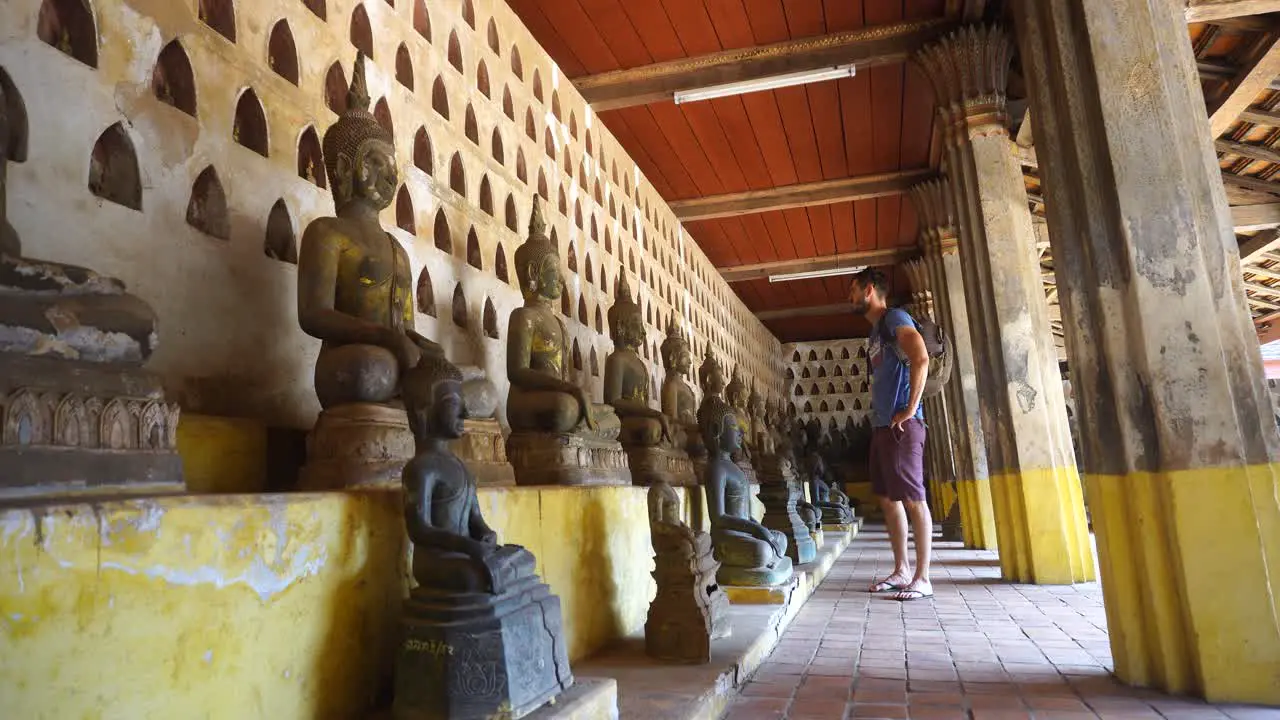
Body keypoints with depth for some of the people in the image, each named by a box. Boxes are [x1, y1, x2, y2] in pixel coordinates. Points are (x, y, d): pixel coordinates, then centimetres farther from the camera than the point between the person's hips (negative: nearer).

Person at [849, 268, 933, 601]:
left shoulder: (895, 318, -6)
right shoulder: (875, 331, 21)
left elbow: (920, 358, -22)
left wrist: (910, 409, -20)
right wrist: (879, 416, 13)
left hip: (902, 426, -10)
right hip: (881, 426, 10)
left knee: (913, 500, -5)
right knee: (889, 499, 11)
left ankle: (922, 578, 0)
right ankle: (902, 570, 18)